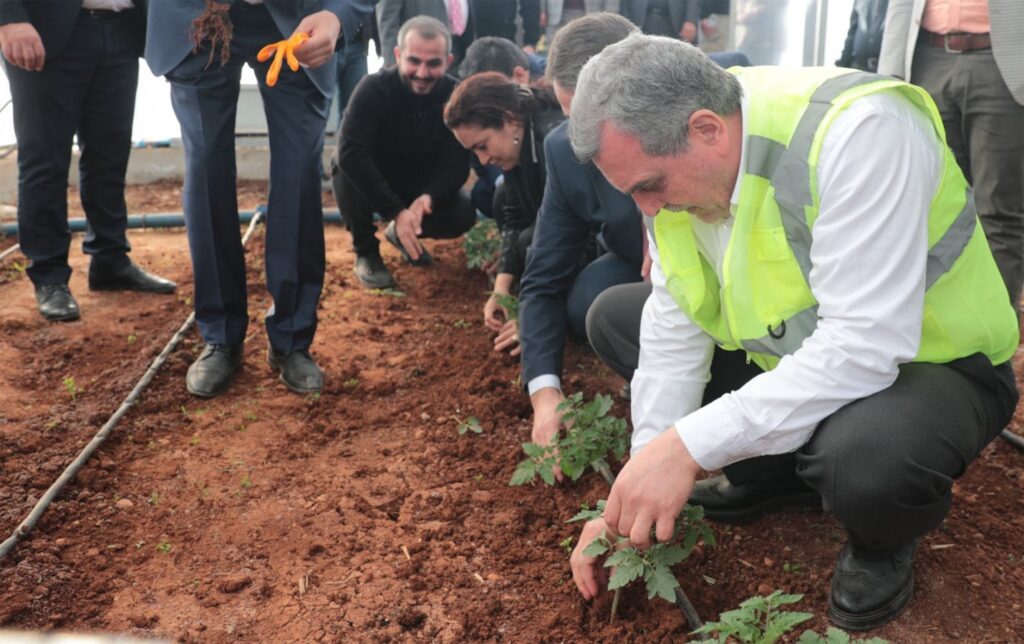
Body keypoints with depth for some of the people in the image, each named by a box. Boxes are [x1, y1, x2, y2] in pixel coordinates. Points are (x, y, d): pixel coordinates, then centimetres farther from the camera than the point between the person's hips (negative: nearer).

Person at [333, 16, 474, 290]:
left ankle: (402, 232, 11)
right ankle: (365, 252, -9)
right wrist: (396, 212, -44)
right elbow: (350, 153, -38)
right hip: (367, 183, -2)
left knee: (463, 216, -23)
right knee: (346, 169, -35)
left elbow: (457, 165, -19)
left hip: (421, 187, 3)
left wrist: (428, 197, -41)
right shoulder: (374, 89, -27)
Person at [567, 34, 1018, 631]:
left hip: (933, 363, -6)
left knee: (861, 457, -40)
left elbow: (862, 351, -37)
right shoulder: (672, 156, -11)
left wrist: (688, 445, -37)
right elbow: (676, 327, -10)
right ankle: (772, 474, 11)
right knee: (614, 314, 3)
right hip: (784, 353, 7)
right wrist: (639, 498, -15)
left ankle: (883, 540, -1)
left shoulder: (860, 132, -33)